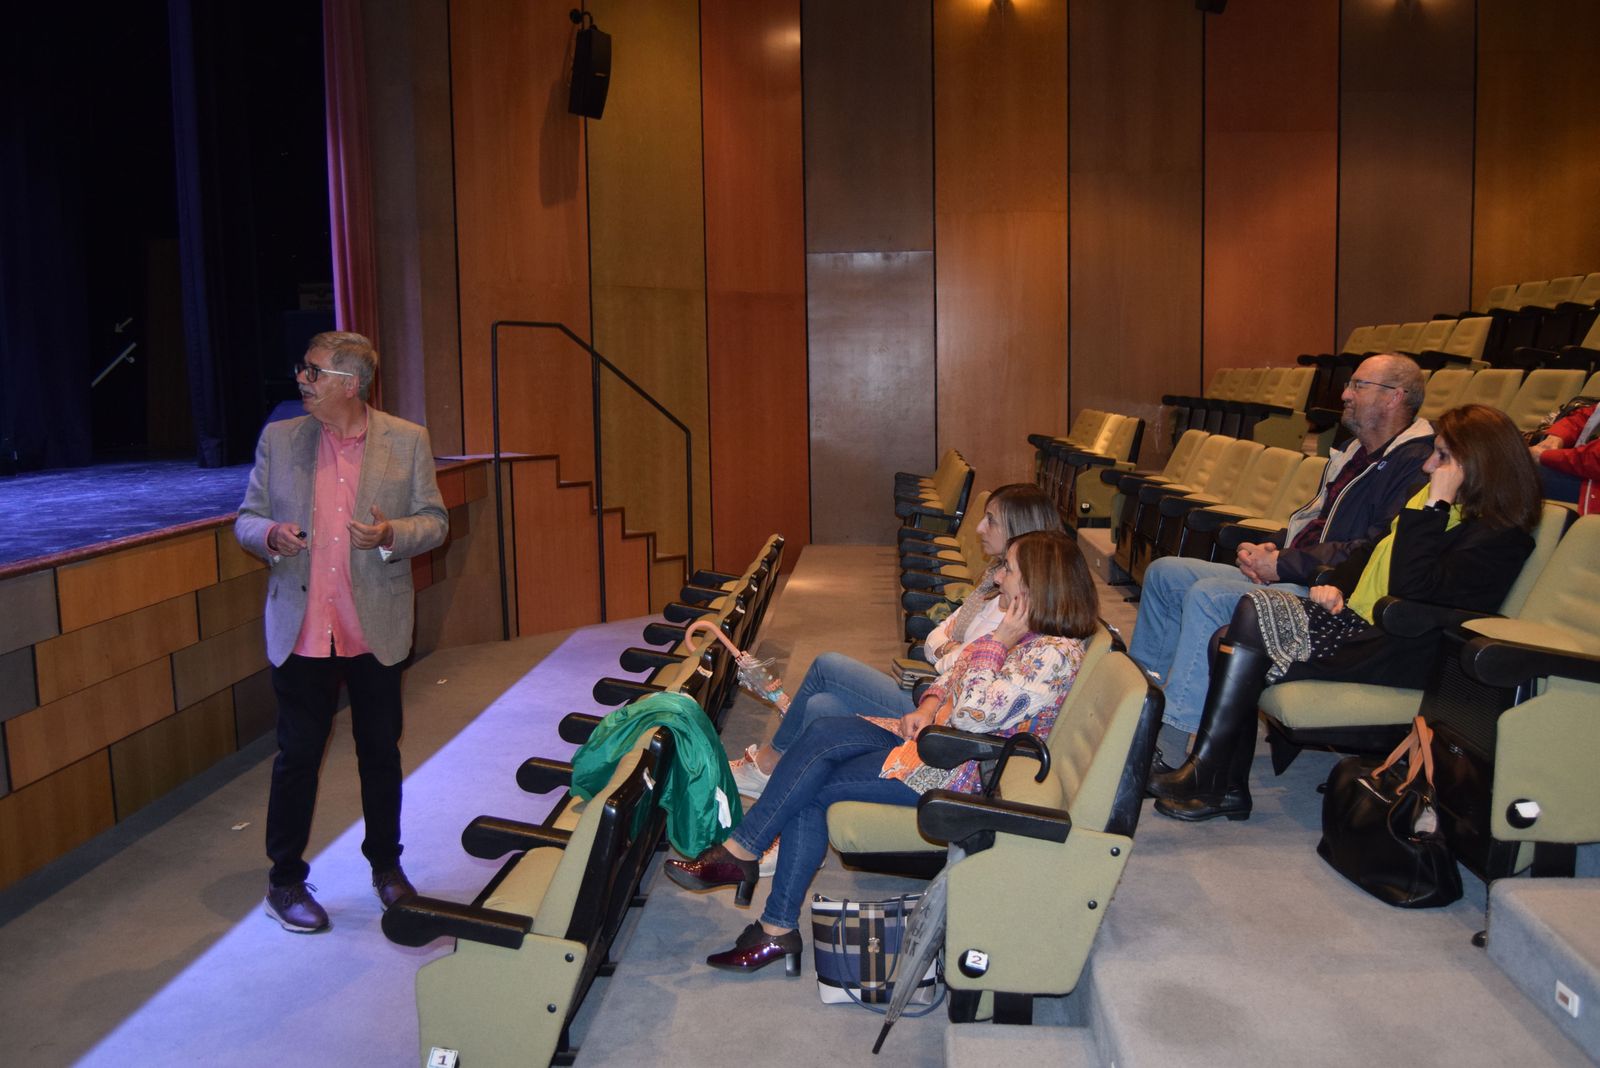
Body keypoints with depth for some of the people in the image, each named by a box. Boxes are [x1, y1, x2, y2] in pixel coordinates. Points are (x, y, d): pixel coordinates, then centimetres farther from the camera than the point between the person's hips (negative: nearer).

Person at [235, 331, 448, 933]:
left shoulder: (407, 441, -1)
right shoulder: (279, 439, 3)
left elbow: (433, 520, 1)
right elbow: (246, 518, 8)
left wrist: (390, 536, -19)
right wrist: (269, 535, -15)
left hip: (377, 629, 0)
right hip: (301, 630, 0)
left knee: (380, 752, 13)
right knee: (296, 757, 7)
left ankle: (386, 866, 32)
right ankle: (285, 881, 24)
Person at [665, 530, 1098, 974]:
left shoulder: (1055, 654, -18)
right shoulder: (1016, 630, 13)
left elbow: (973, 715, -26)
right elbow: (953, 677, 21)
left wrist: (997, 642, -19)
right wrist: (927, 710, 1)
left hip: (963, 771, -9)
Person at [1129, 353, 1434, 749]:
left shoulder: (1416, 464, -12)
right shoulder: (1355, 452, 20)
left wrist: (1282, 565, -17)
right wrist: (1267, 551, 5)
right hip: (1291, 578, 11)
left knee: (1208, 595, -31)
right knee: (1165, 574, 5)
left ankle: (1171, 748, -28)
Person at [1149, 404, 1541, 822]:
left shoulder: (1500, 539, -11)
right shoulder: (1441, 500, 17)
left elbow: (1411, 591, -23)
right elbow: (1372, 551, 26)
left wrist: (1434, 506, -19)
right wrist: (1335, 585, 6)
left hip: (1396, 655, -9)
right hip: (1356, 623, 9)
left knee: (1254, 612, -23)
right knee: (1232, 643, -9)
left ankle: (1204, 776, -17)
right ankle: (1230, 787, -8)